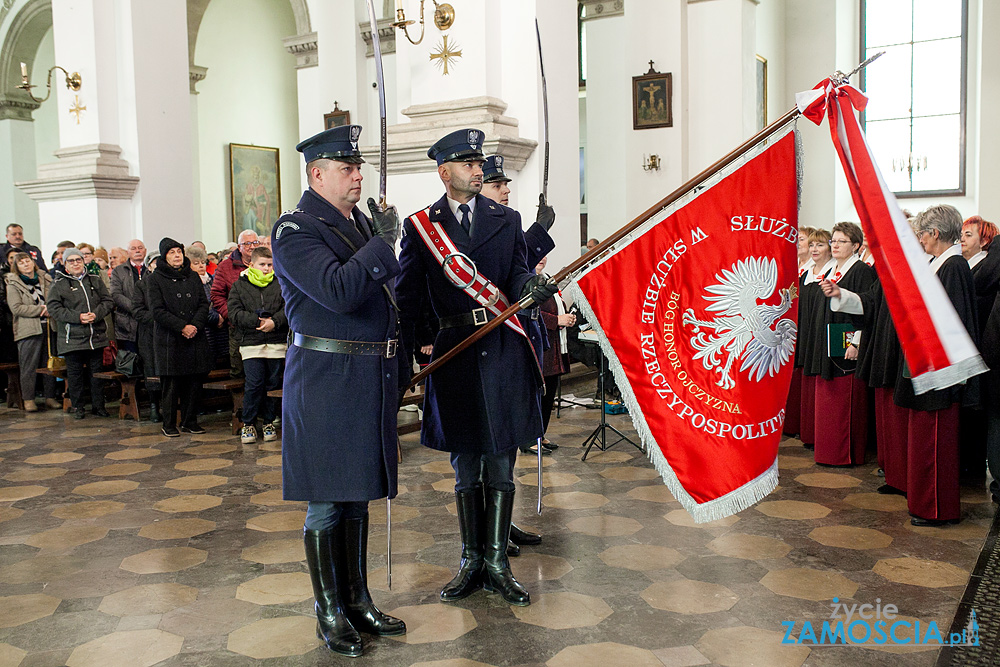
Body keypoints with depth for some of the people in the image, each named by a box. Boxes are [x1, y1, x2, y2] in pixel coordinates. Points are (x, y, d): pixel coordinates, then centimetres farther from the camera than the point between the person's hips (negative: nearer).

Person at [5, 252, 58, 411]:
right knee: (29, 366, -3)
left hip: (48, 327, 4)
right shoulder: (13, 284, 1)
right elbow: (16, 308, -9)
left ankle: (50, 397, 14)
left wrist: (50, 308, -7)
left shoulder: (45, 279, 13)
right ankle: (28, 400, 4)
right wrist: (41, 310, -13)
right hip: (28, 330, -4)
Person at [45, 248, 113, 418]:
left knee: (97, 372, 7)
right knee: (75, 374, 3)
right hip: (72, 338, -2)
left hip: (97, 337, 2)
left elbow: (108, 302, 7)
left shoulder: (96, 281, 11)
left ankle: (98, 406, 16)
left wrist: (96, 314, -12)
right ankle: (77, 408, 14)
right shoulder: (59, 285, 2)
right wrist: (78, 317, -17)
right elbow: (53, 308, -7)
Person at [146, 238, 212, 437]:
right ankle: (169, 424, 9)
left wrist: (195, 325, -10)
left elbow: (204, 304, 8)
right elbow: (157, 310, -7)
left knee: (194, 381, 4)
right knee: (171, 383, -1)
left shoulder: (193, 276, 13)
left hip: (195, 338, 4)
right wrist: (182, 327, -15)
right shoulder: (155, 279, 1)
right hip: (169, 339, -4)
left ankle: (189, 422, 15)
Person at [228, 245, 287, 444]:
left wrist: (274, 321, -18)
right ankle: (248, 423, 6)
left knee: (272, 383, 5)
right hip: (251, 343, -1)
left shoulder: (280, 285, 9)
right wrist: (258, 321, -14)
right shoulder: (239, 286, 7)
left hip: (277, 343, 1)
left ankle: (268, 422, 17)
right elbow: (234, 313, -2)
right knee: (254, 384, -7)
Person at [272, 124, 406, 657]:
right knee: (326, 504, 4)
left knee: (357, 496, 16)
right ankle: (330, 613, 19)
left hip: (371, 381, 8)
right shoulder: (296, 229, -10)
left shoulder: (361, 223, 14)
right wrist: (382, 243, -17)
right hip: (326, 380, -8)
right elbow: (338, 292, -26)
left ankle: (358, 601, 29)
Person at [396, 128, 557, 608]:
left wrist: (532, 287, -23)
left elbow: (517, 273, 1)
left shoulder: (506, 220, 11)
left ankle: (496, 562, 18)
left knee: (500, 466, 5)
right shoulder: (420, 226, 6)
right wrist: (399, 357, -3)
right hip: (455, 356, -1)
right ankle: (471, 561, 23)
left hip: (504, 355, 1)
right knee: (465, 469, 9)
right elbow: (407, 298, 4)